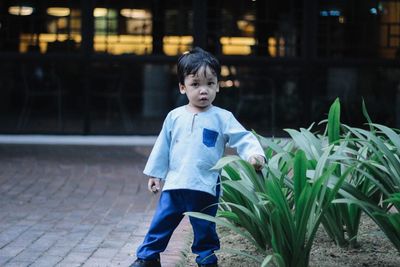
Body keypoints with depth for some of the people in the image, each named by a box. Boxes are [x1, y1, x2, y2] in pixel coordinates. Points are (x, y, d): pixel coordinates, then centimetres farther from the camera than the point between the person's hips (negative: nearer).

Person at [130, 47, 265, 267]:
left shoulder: (223, 118, -4)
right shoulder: (174, 117, 3)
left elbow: (243, 138, -11)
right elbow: (162, 147, 10)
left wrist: (255, 154, -30)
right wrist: (155, 173, 12)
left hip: (206, 188, -2)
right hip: (174, 184, 2)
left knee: (204, 229, 11)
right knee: (160, 224, 9)